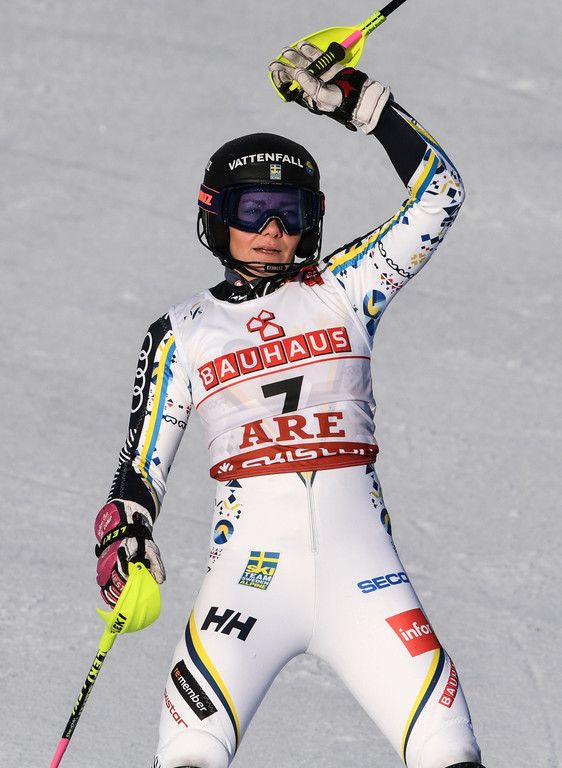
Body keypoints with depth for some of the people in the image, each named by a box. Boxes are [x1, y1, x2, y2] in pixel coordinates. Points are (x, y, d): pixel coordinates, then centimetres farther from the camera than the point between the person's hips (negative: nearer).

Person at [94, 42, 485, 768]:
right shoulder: (182, 334, 13)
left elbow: (437, 192, 7)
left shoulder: (340, 291, 13)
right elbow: (141, 464, 13)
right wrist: (122, 533, -7)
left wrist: (355, 101, 1)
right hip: (251, 564, -1)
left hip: (357, 558, 1)